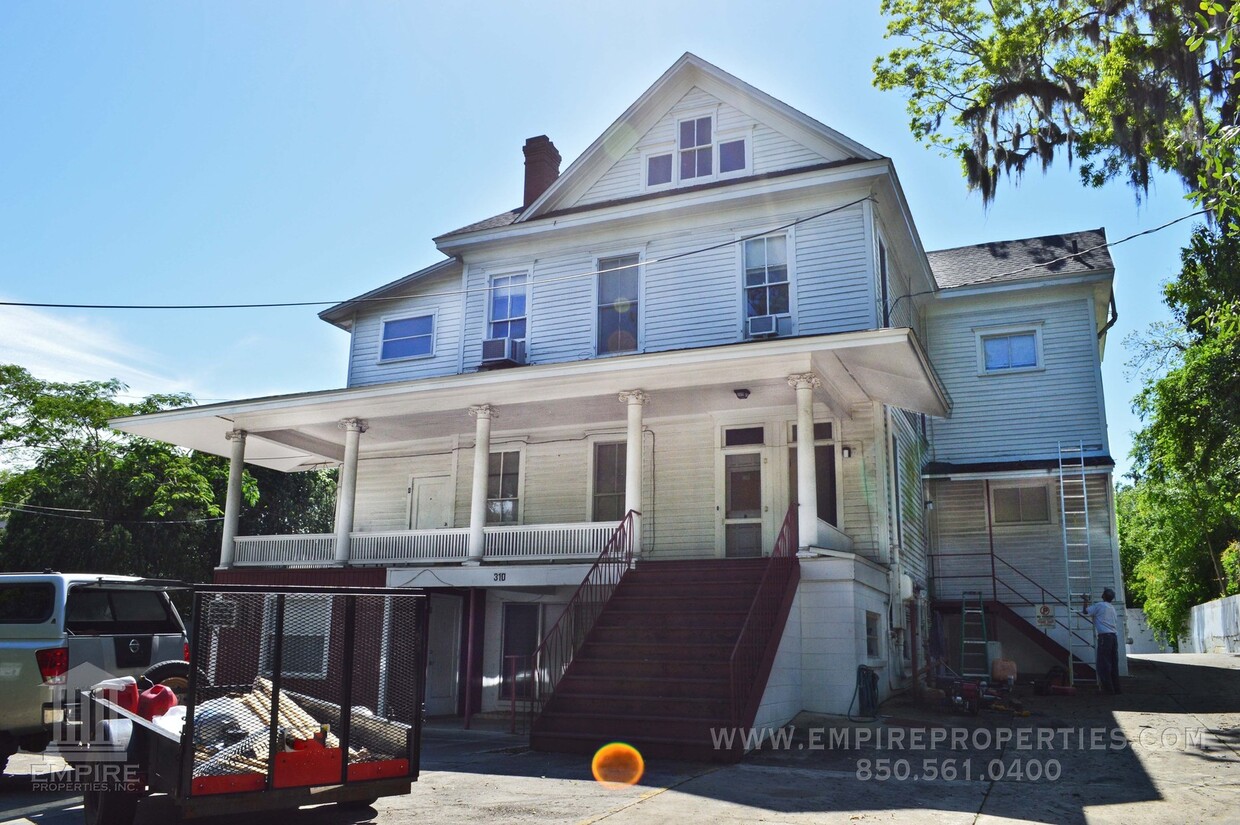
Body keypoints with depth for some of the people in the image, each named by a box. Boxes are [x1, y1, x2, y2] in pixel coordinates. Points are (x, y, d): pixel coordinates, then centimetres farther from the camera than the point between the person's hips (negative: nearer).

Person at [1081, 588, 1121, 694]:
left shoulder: (1099, 605, -4)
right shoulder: (1112, 608, 20)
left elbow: (1085, 613, -5)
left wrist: (1086, 602, 10)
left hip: (1105, 636, -8)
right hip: (1114, 636, 8)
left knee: (1103, 664, -6)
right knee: (1113, 663, 10)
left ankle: (1108, 689, -9)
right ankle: (1116, 688, 9)